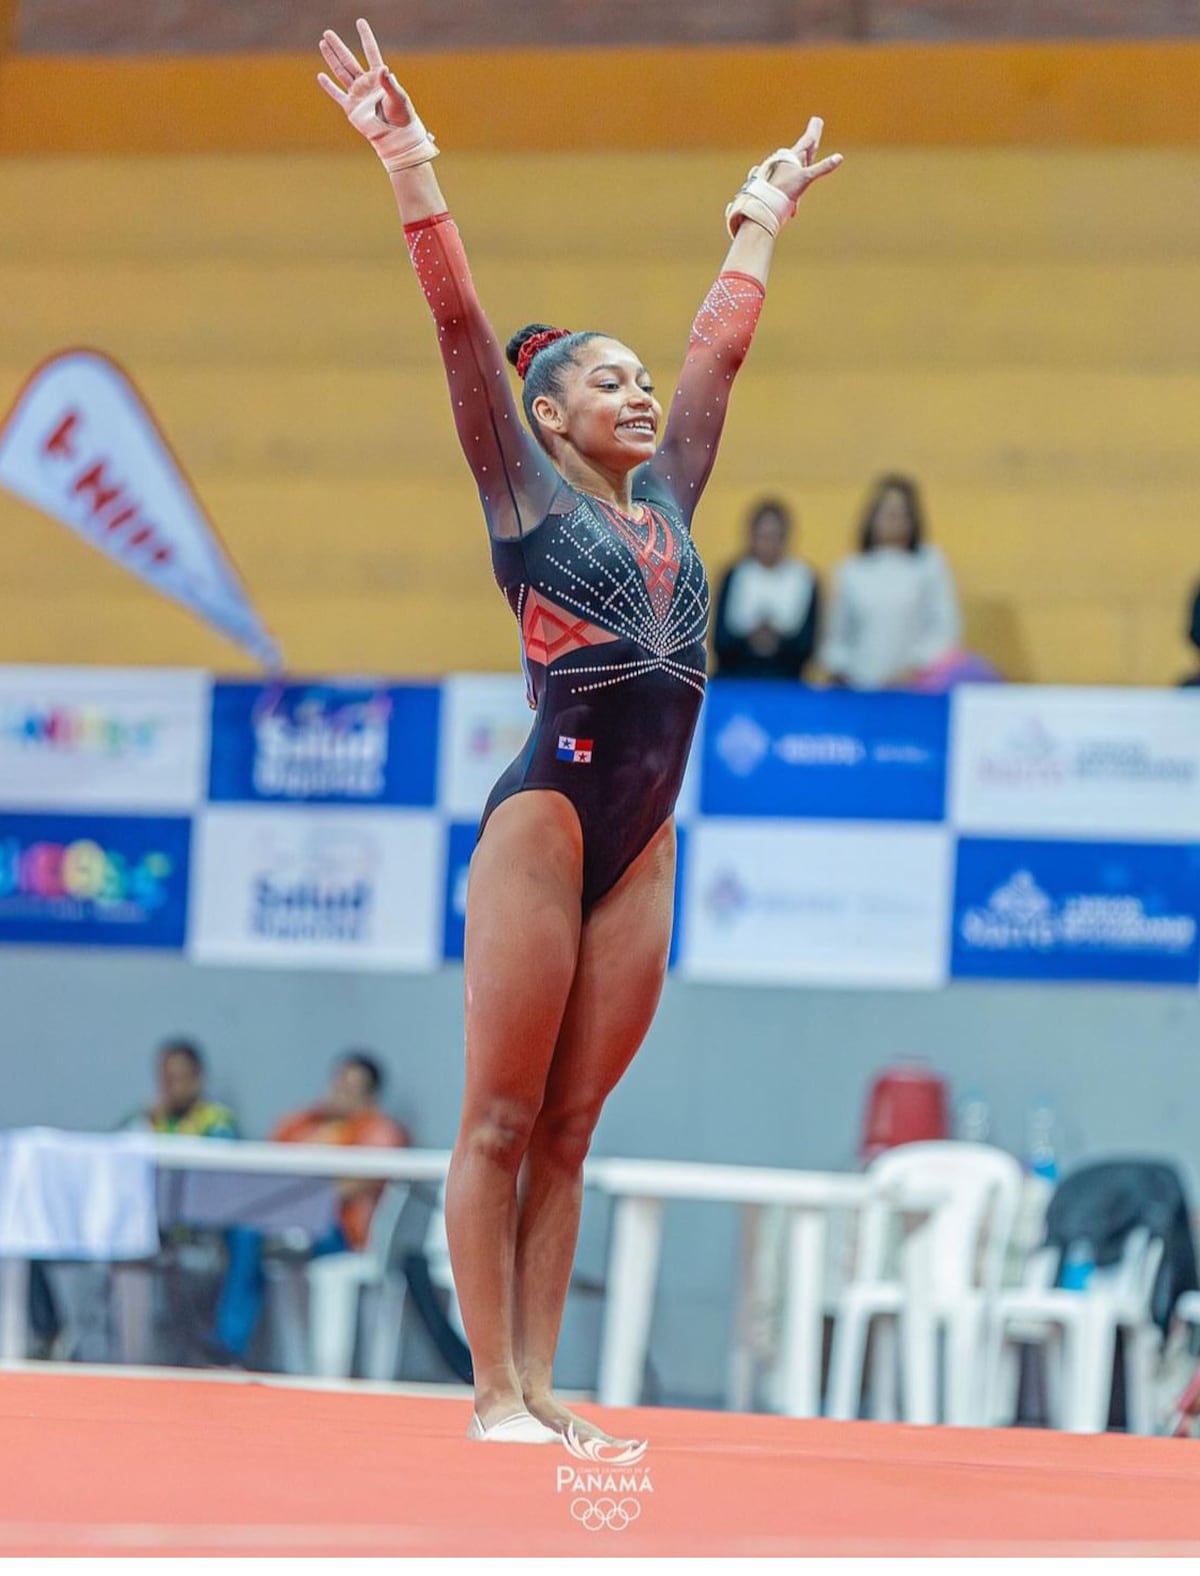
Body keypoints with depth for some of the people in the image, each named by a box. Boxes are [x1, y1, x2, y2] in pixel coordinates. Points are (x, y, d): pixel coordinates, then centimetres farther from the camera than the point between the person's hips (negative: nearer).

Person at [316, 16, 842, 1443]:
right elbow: (459, 324, -4)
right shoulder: (528, 495, 3)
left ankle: (538, 1384, 6)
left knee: (568, 1128, 6)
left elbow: (718, 351, 28)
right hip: (547, 816, -6)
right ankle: (492, 1392, -5)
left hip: (642, 842, 6)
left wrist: (760, 226, 36)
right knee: (500, 1120, -4)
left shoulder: (664, 498, 18)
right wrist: (411, 169, -9)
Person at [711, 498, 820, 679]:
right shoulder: (735, 577, 3)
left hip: (784, 686, 0)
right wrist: (748, 641, -19)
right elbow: (720, 642, -1)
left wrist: (779, 642, -20)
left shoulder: (804, 580, 1)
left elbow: (806, 646, -1)